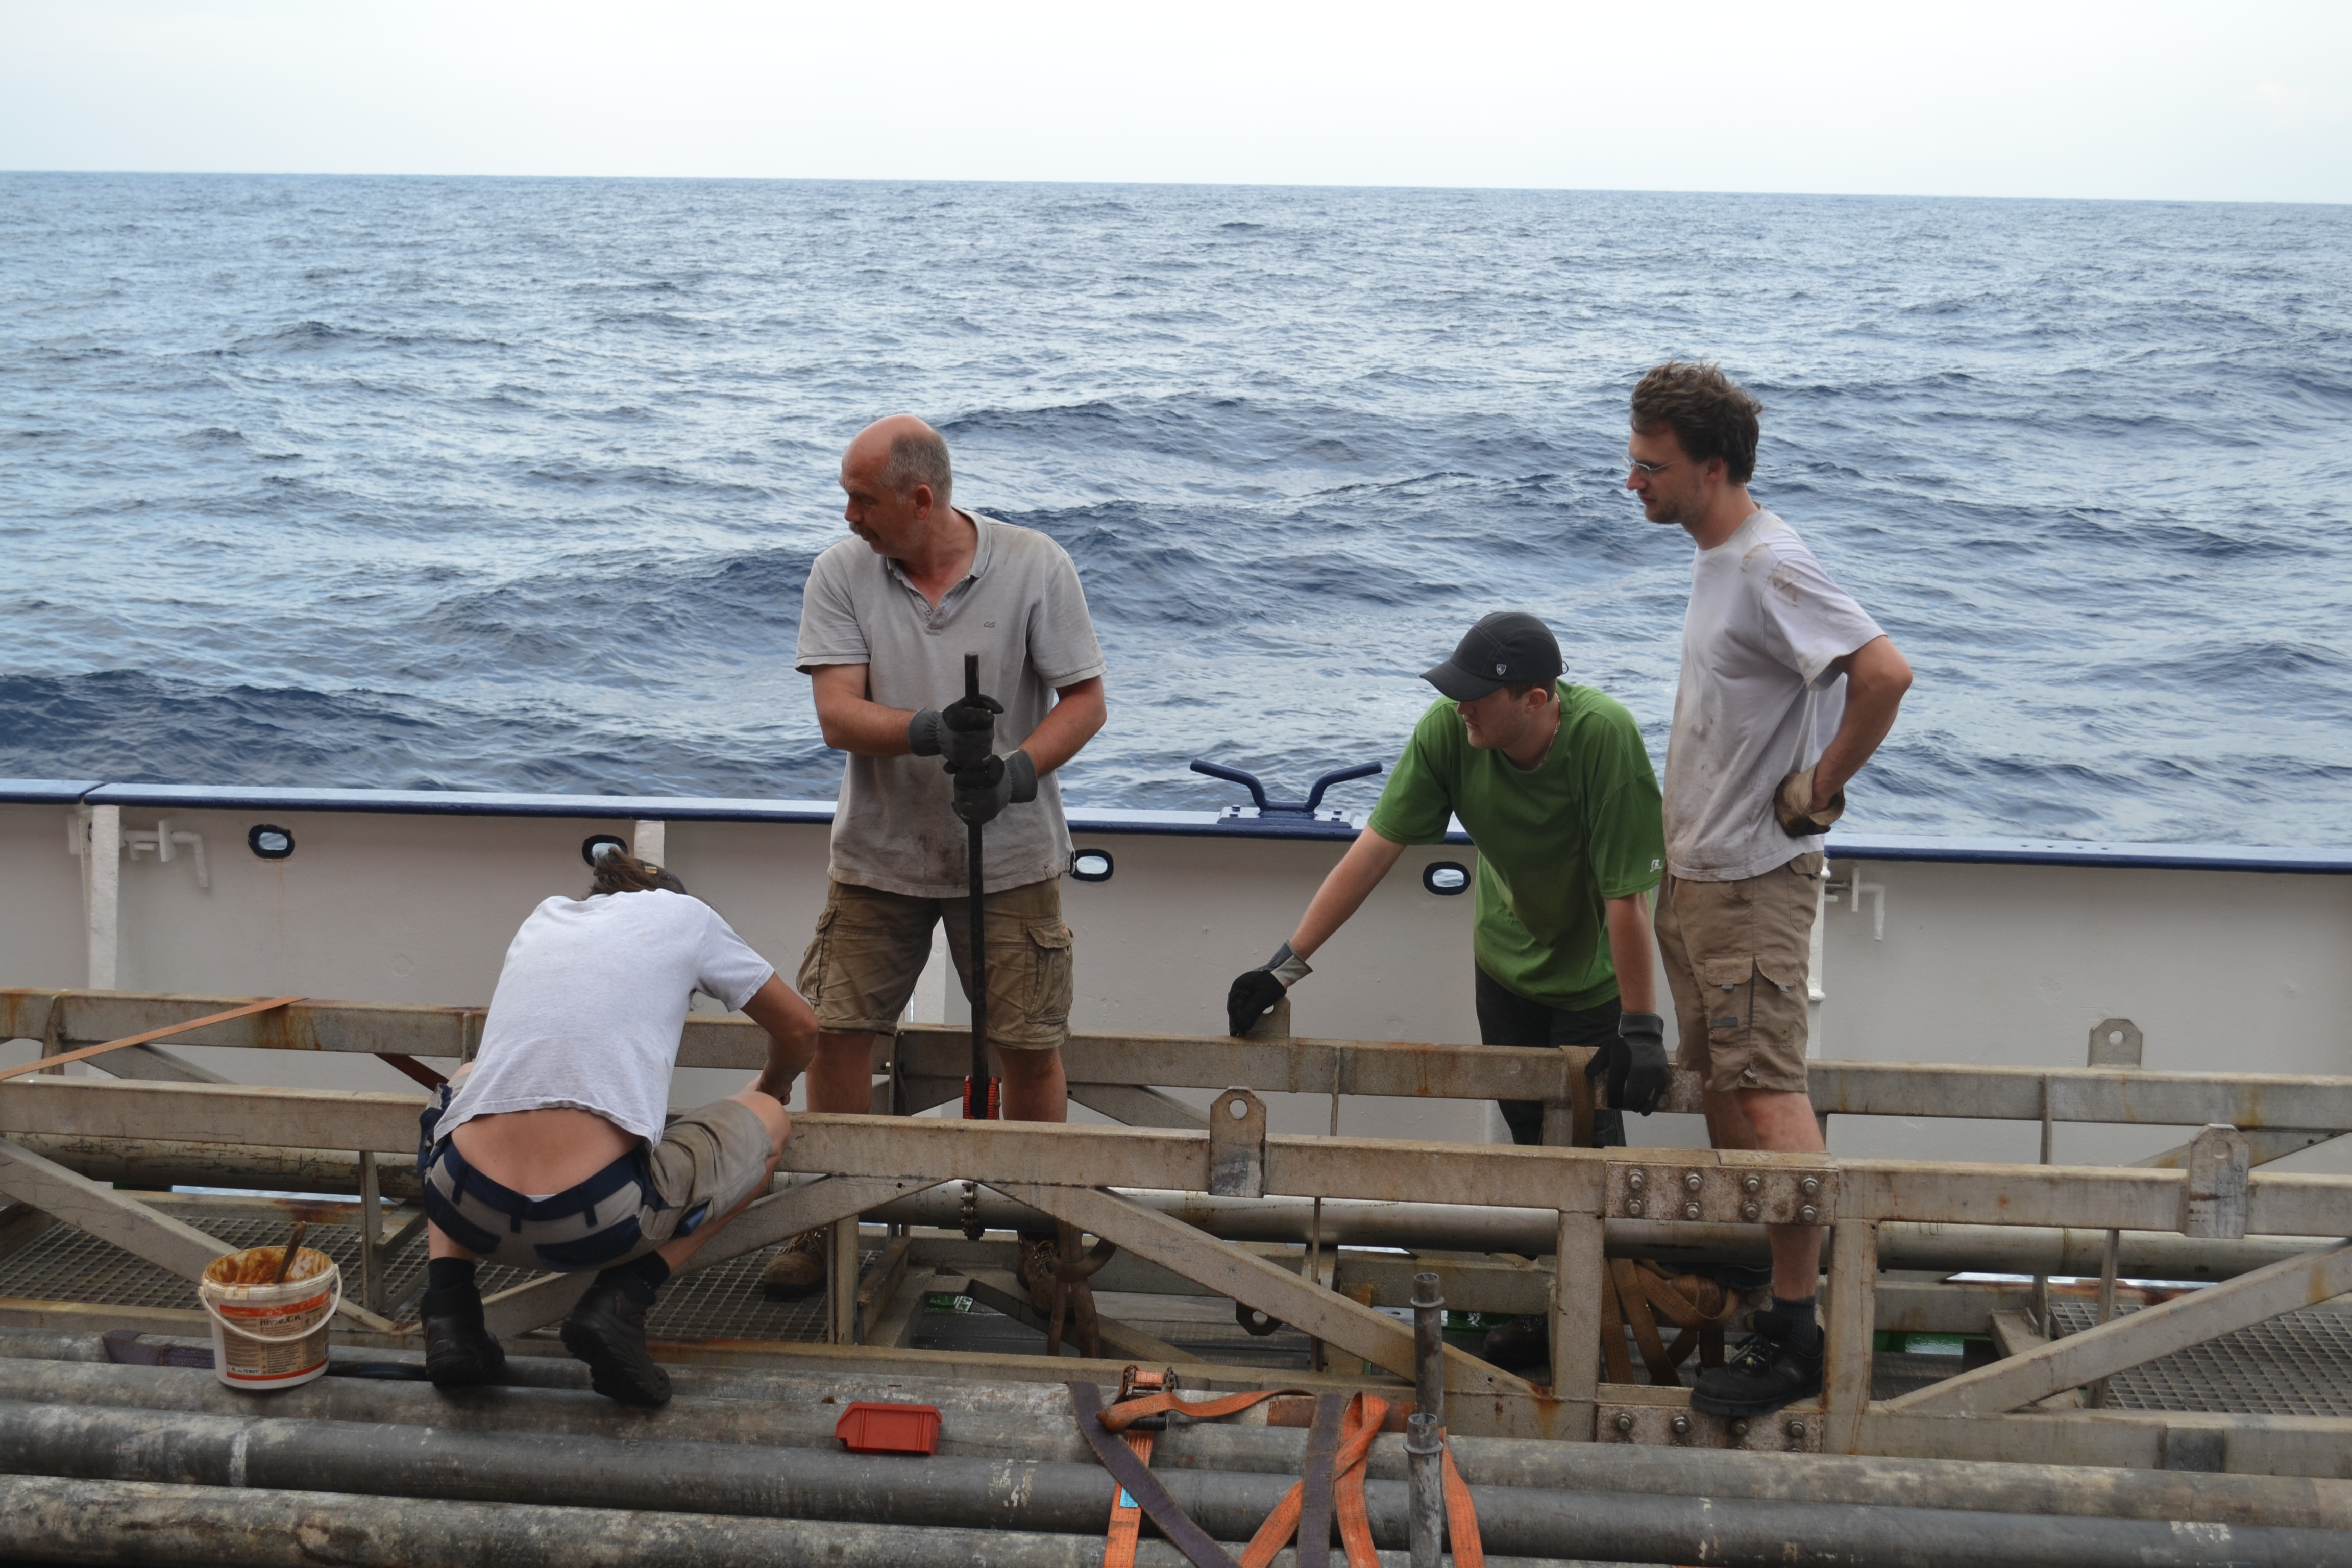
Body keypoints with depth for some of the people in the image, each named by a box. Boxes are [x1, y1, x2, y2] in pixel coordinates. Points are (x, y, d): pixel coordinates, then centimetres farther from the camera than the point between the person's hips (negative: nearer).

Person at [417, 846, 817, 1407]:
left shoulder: (543, 918, 25)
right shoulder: (683, 913, 16)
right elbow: (800, 1031, 27)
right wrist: (771, 1088, 50)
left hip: (469, 1208, 4)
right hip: (594, 1222, -4)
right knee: (768, 1121, 22)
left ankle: (448, 1306, 17)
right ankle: (621, 1300, 2)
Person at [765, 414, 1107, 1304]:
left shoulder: (1034, 568, -9)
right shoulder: (841, 573, -5)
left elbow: (1085, 700, -7)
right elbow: (838, 715, -13)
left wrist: (1019, 769, -25)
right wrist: (925, 731, -33)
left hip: (1008, 856, -1)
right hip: (880, 853, 2)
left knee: (1031, 1047, 2)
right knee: (835, 1031, 0)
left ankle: (1042, 1228, 22)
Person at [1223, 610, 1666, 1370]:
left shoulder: (1603, 737, -35)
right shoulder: (1448, 730, -24)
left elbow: (1625, 895, -32)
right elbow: (1375, 849, -19)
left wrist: (1641, 1029, -27)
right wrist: (1286, 965, -20)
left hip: (1594, 970, -4)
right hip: (1506, 957, 4)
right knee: (1529, 1135, 10)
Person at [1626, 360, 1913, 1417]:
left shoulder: (1769, 568, -20)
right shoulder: (1716, 557, 10)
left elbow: (1884, 675, -30)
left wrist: (1818, 790, -20)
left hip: (1755, 882, -10)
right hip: (1695, 870, 10)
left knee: (1768, 1093, -8)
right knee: (1723, 1084, 16)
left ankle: (1796, 1335, -3)